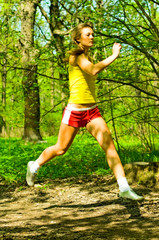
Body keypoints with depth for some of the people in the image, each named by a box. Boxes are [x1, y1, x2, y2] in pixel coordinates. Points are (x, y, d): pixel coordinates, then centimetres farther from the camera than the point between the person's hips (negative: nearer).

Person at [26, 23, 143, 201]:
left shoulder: (87, 57, 14)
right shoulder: (75, 55, -10)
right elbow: (92, 70, -27)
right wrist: (113, 56, -22)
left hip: (92, 111, 6)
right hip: (74, 111, -6)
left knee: (109, 144, -10)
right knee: (61, 149, 6)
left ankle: (124, 188, -12)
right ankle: (34, 166, 34)